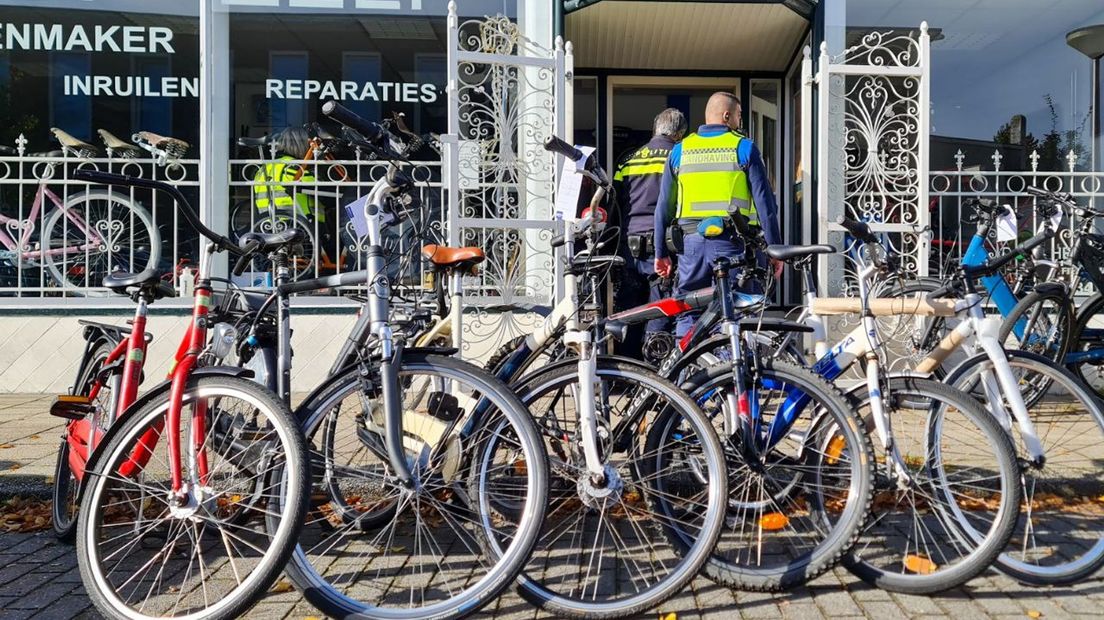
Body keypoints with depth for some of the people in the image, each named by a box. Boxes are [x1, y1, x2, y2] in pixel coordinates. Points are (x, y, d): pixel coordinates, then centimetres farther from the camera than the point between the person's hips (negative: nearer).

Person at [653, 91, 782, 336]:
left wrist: (661, 253, 15)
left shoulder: (680, 150, 12)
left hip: (690, 242, 3)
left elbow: (663, 206, 10)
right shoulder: (744, 148, 3)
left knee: (687, 315, 10)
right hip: (731, 241, -3)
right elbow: (764, 201, -2)